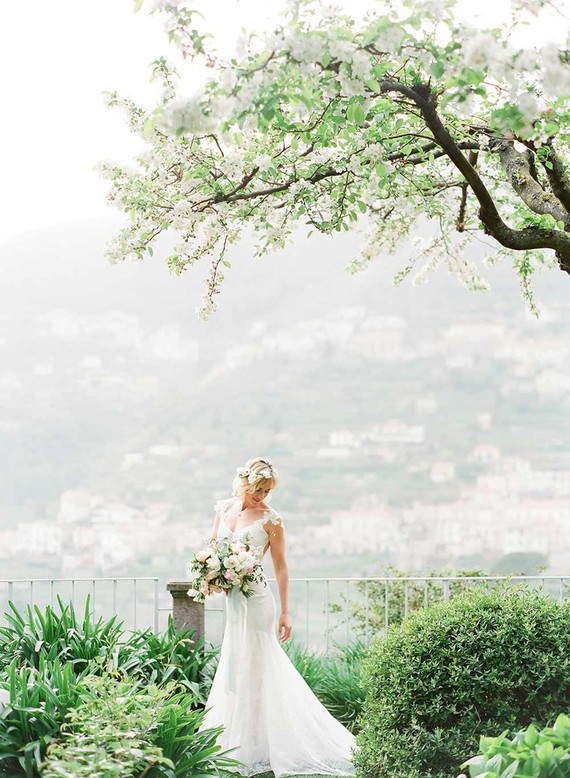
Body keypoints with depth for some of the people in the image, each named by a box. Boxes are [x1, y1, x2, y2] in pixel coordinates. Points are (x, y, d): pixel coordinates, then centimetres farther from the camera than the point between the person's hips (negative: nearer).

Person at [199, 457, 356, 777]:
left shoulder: (270, 519, -8)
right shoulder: (224, 508, 7)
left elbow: (281, 567, -5)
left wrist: (285, 612, -7)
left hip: (255, 599, -6)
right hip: (232, 598, 6)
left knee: (252, 671, -1)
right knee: (235, 670, 14)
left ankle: (253, 749, 7)